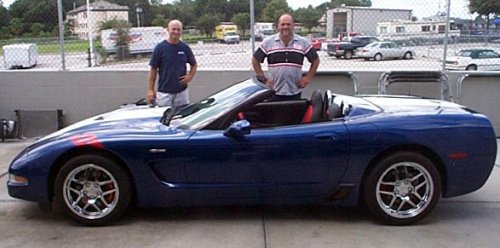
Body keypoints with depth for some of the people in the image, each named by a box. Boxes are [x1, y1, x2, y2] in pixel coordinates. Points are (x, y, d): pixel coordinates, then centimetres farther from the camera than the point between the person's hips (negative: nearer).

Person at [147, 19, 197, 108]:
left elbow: (193, 64, 17)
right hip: (164, 92, -3)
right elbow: (153, 69, -2)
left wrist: (190, 76, -2)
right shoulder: (160, 47, -4)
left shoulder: (185, 48, 4)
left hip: (182, 91, 3)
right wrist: (150, 90, -5)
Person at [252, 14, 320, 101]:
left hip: (295, 93, 1)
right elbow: (255, 60, 8)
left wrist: (308, 77, 4)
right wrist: (263, 79, 3)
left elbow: (315, 60, 13)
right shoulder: (268, 42, 2)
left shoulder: (303, 42, 4)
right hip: (274, 93, -1)